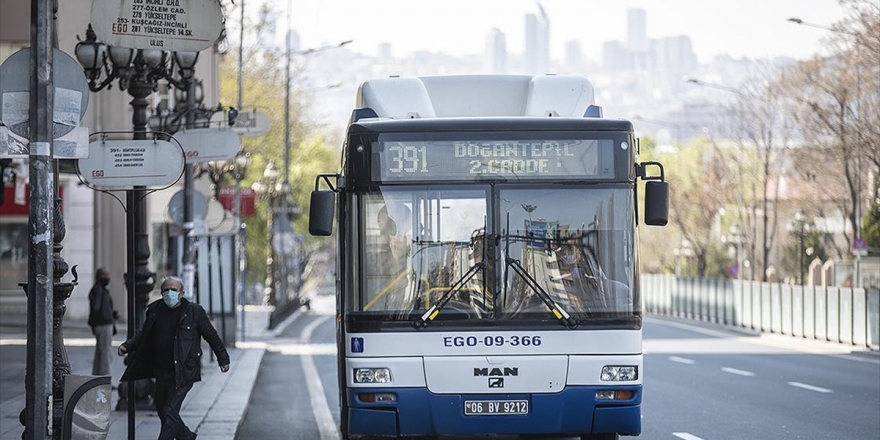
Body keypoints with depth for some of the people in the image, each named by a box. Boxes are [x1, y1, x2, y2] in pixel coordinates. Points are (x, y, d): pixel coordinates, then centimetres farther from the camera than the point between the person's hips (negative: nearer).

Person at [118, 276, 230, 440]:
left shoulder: (194, 311, -5)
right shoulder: (155, 311, 4)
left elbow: (211, 336, 2)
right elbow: (144, 334, 15)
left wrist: (223, 359, 5)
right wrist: (127, 346, 0)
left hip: (183, 373, -6)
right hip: (162, 372, 6)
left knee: (170, 412, -12)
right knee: (161, 410, 16)